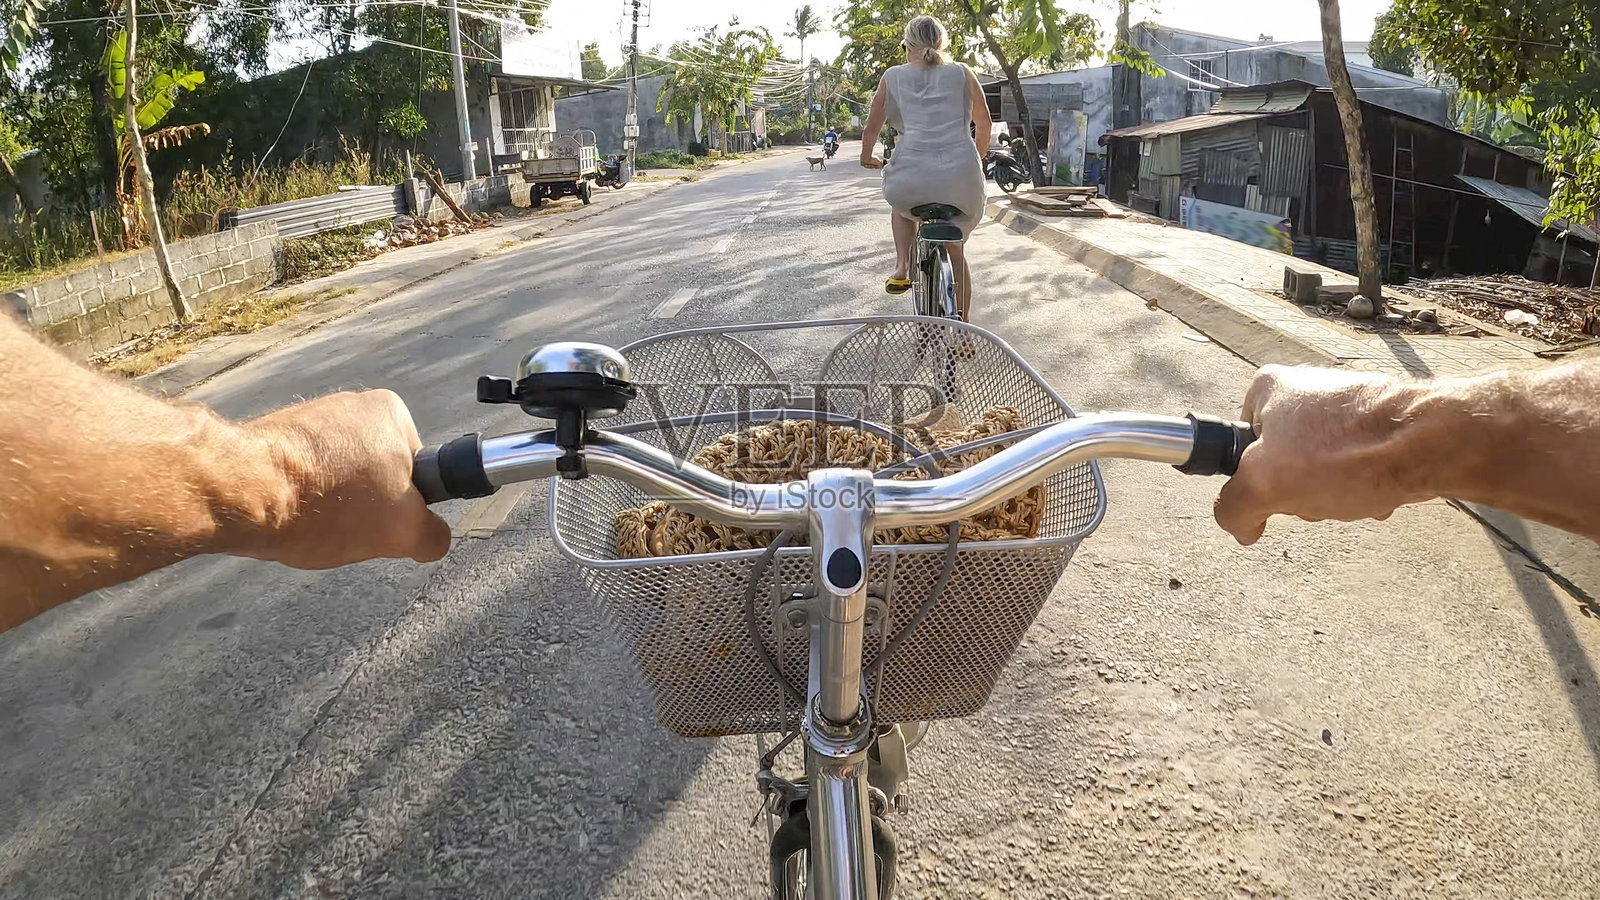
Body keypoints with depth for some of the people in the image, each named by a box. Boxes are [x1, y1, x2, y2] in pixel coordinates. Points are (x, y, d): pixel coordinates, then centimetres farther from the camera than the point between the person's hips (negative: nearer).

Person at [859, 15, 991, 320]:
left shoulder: (893, 77, 12)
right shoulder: (962, 73, 15)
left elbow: (871, 129, 14)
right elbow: (984, 123, 23)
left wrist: (867, 158, 34)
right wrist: (977, 158, 40)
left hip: (913, 175, -1)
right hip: (962, 178, 1)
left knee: (901, 197, 37)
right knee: (956, 251, 23)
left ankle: (902, 266, 18)